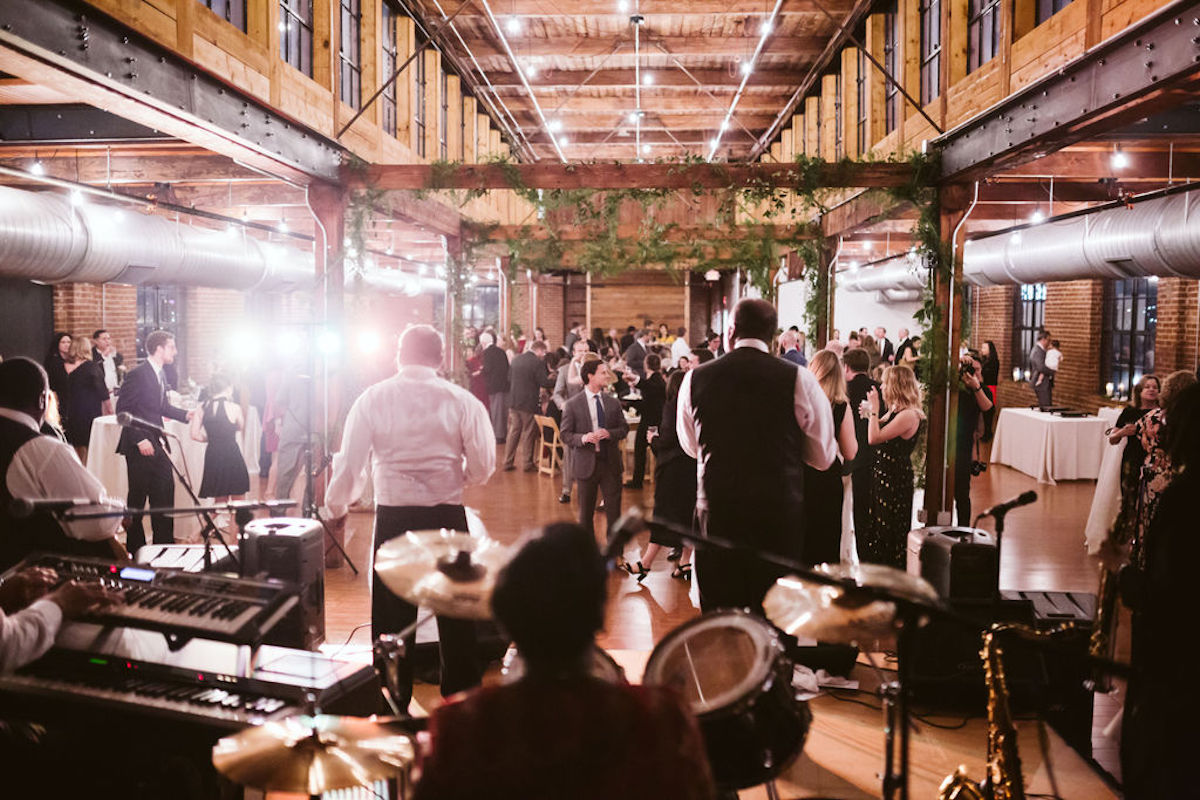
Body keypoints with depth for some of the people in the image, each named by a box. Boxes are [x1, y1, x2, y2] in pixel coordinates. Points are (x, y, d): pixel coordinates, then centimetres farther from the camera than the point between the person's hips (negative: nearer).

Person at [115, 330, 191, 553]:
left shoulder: (160, 375, 12)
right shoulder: (138, 374, -15)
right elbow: (122, 410, -17)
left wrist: (186, 414, 6)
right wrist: (140, 440, -20)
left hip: (157, 445, 8)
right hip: (140, 447, -8)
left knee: (164, 493, 10)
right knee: (137, 497, 2)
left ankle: (164, 543, 19)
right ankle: (135, 548, 13)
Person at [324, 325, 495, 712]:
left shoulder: (372, 399, -2)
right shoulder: (462, 401, -3)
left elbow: (349, 465, -2)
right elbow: (483, 468, -2)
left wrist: (337, 507, 16)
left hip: (393, 519, 0)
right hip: (448, 518, 0)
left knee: (392, 616, 11)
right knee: (456, 619, 12)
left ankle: (393, 711, 20)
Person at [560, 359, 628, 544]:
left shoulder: (613, 403, 6)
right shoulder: (573, 405, -4)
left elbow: (624, 428, 8)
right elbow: (565, 435, -4)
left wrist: (610, 433, -12)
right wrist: (582, 438, -23)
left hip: (610, 462, 2)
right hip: (586, 464, -2)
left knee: (614, 509, 3)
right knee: (586, 512, 10)